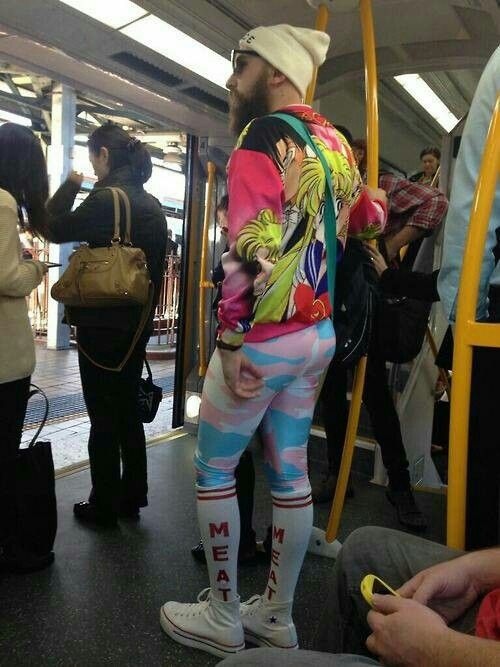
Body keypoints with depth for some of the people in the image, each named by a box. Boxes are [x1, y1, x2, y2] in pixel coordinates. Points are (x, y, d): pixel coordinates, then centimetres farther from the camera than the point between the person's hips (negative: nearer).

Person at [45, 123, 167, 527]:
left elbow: (56, 229, -4)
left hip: (103, 325, -7)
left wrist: (71, 185, 8)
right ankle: (132, 495, 29)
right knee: (128, 410, 17)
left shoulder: (107, 198, -15)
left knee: (104, 417, 4)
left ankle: (105, 505, 17)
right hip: (138, 324, 8)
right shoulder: (152, 205, 9)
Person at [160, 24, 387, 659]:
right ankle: (276, 616, 30)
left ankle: (222, 617, 22)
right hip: (317, 334, 8)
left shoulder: (263, 135, -11)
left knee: (213, 470, 7)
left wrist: (230, 341, -19)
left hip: (261, 339, -8)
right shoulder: (334, 141, 13)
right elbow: (371, 218, 26)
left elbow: (250, 249, -22)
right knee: (290, 472, 13)